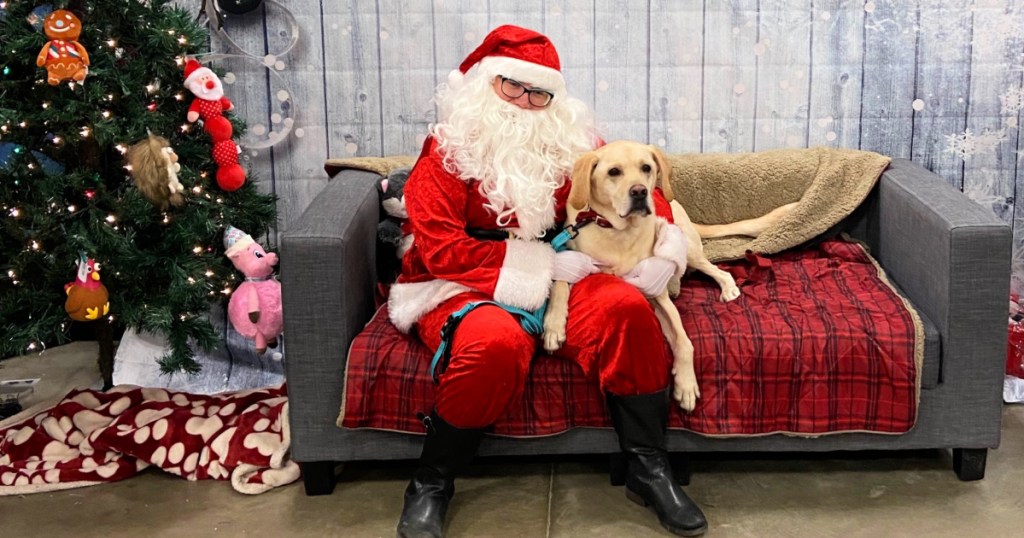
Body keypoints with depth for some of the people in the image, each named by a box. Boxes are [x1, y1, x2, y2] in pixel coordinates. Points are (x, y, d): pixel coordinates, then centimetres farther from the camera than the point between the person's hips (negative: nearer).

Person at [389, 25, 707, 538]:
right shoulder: (448, 149, -6)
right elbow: (440, 248, -16)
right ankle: (431, 482, -14)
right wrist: (543, 262, -19)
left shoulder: (570, 140, 6)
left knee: (625, 305, -25)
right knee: (497, 342, -37)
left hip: (553, 278, 4)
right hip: (464, 286, -4)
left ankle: (647, 467, -10)